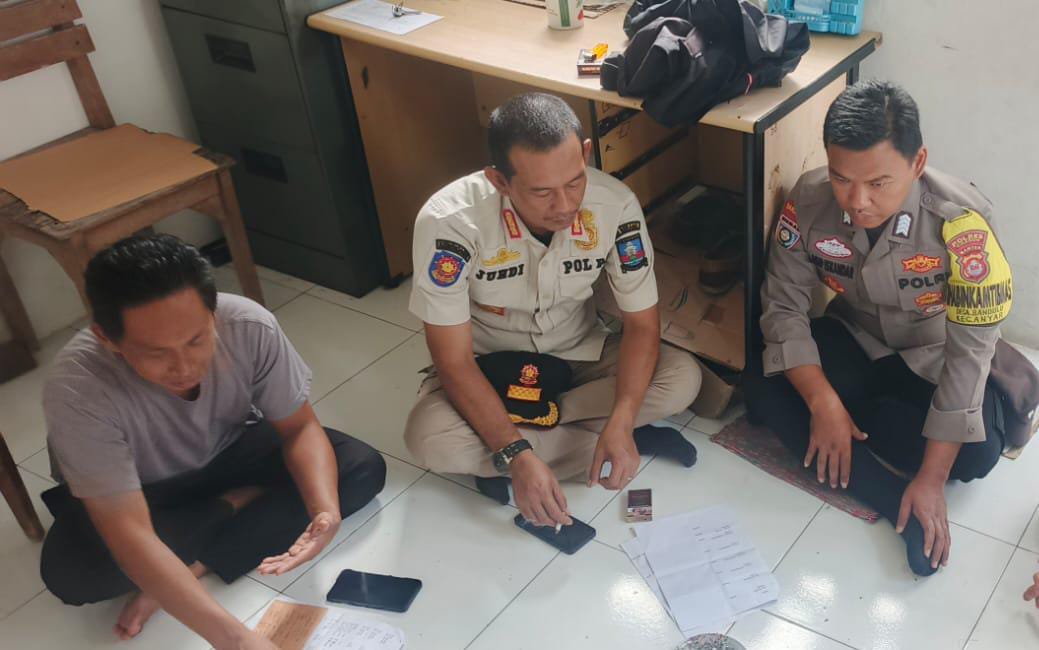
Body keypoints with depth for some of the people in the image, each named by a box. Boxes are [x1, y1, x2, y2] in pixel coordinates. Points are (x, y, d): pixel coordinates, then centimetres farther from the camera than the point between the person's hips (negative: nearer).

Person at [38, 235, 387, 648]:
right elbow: (130, 534, -40)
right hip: (141, 490, -2)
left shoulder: (250, 327, -30)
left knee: (362, 467, -17)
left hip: (229, 454, 3)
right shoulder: (77, 389, -37)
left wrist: (325, 509, -38)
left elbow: (299, 428, -17)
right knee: (69, 570, -32)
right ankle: (239, 503, -7)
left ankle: (192, 568, -19)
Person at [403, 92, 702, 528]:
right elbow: (454, 360, -26)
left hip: (578, 355, 2)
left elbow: (642, 323, -15)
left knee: (682, 377, -22)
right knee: (429, 438, -32)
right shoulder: (449, 222, -31)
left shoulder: (615, 205, -24)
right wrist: (517, 455, -37)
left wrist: (620, 422, -32)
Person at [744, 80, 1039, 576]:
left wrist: (932, 479, -30)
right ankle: (895, 499, -22)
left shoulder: (961, 223, -33)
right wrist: (823, 402, -29)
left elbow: (969, 353, -30)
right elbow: (783, 304, -16)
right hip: (857, 340, 2)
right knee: (765, 387, -23)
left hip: (935, 357, -2)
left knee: (976, 452, -28)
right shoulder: (809, 201, -23)